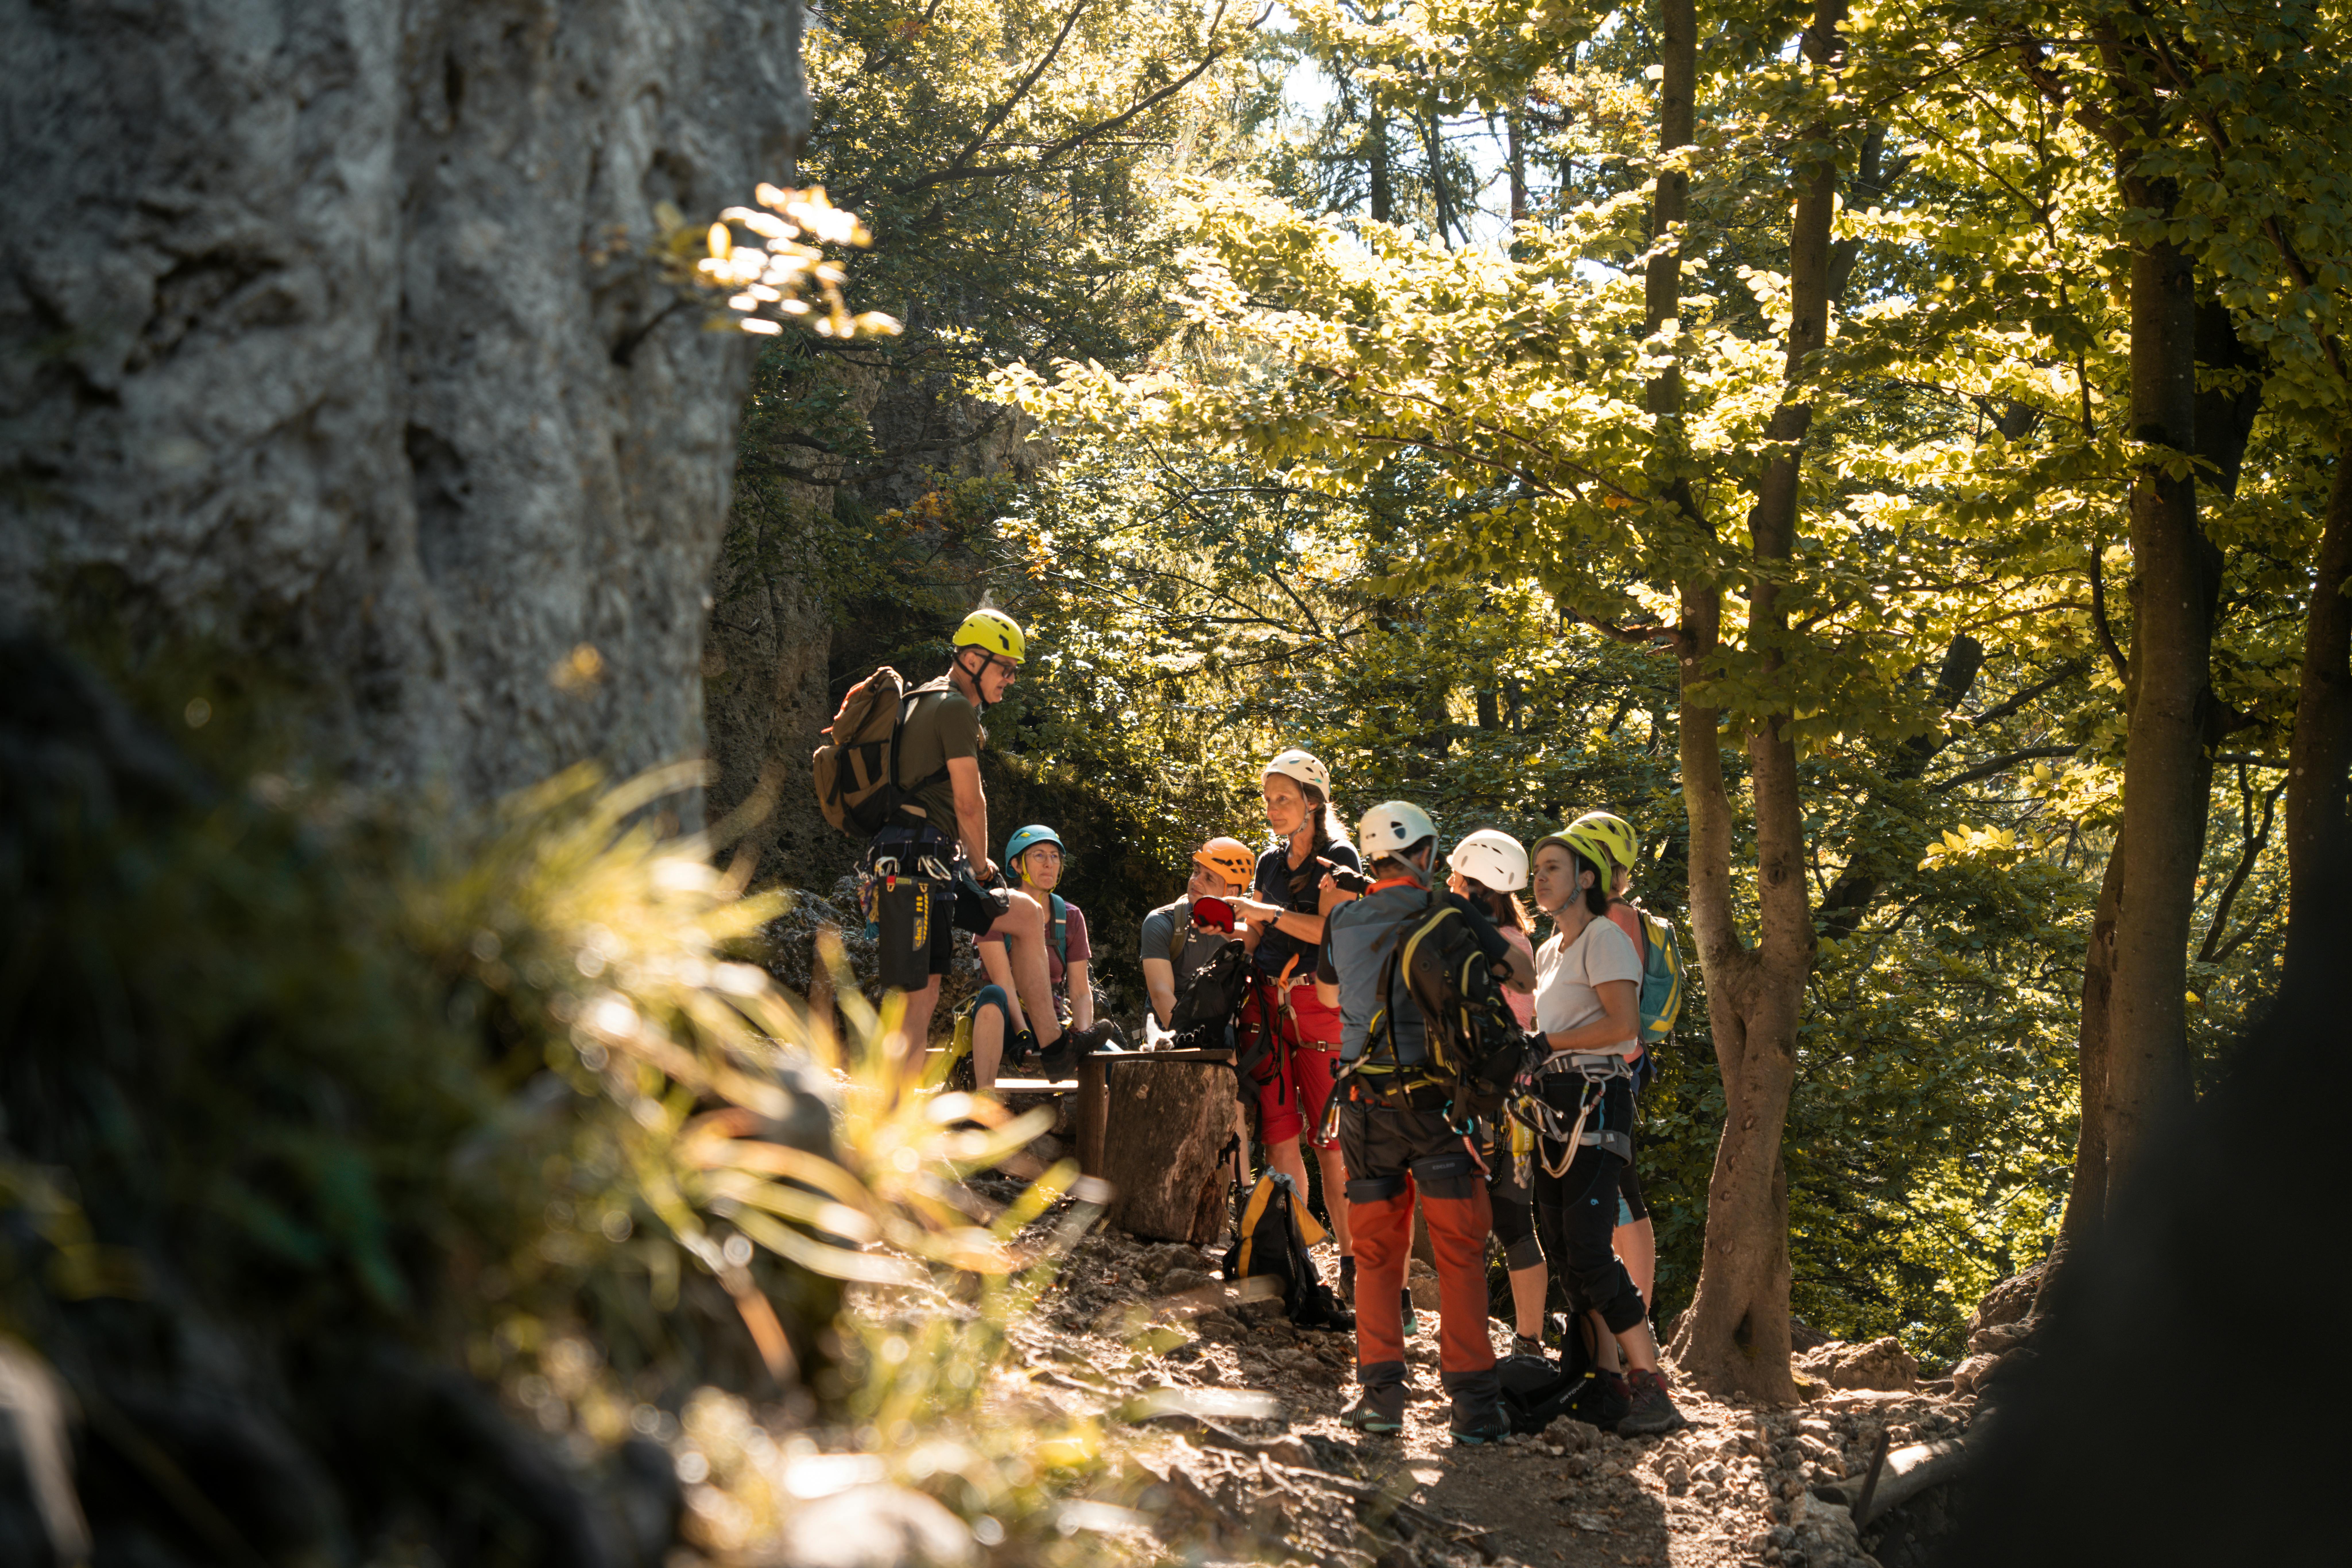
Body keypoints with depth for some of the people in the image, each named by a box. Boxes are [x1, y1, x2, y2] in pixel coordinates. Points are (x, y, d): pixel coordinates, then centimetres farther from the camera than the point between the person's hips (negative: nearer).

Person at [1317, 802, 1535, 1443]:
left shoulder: (1342, 921, 8)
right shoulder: (1449, 913, -4)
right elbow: (1525, 977, 4)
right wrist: (1505, 932, 23)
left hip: (1366, 1104, 3)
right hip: (1436, 1101, -3)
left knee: (1376, 1252, 11)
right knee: (1460, 1253, 1)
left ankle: (1381, 1391, 6)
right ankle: (1472, 1401, -1)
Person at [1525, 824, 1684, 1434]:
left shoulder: (1605, 937, -5)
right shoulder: (1550, 952, 22)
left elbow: (1623, 1025, -18)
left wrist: (1545, 1043, -13)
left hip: (1593, 1100, -9)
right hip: (1554, 1103, 9)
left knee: (1589, 1252, -17)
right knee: (1563, 1250, 5)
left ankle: (1653, 1388, -16)